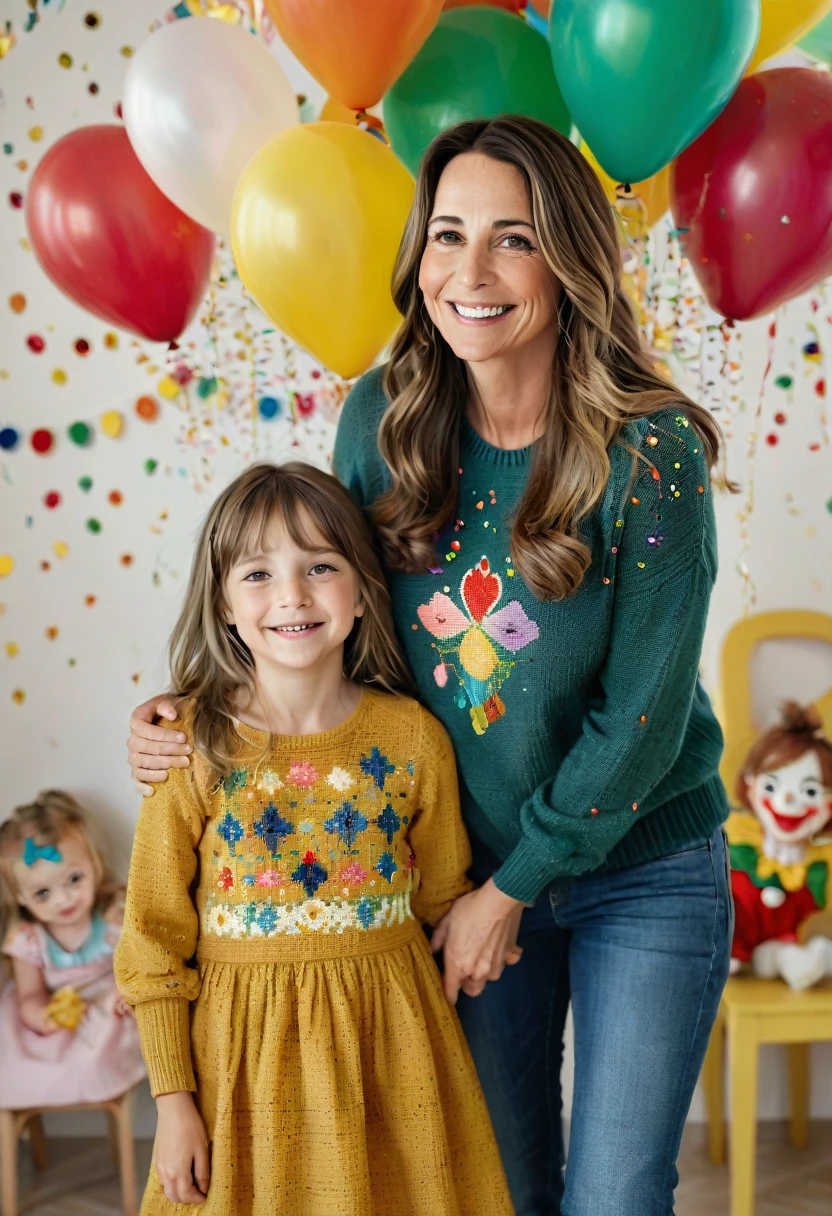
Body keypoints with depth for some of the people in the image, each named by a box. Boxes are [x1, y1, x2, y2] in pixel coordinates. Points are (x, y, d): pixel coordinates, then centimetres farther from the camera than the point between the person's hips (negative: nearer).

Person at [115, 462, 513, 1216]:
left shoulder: (413, 738, -5)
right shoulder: (192, 747, -10)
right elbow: (154, 942, -5)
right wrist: (173, 1100, -4)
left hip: (388, 1040, 2)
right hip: (244, 1049, -1)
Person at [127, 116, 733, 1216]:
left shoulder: (651, 451, -20)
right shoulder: (382, 420, -9)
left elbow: (643, 713, -17)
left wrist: (511, 889, -11)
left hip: (640, 874, -3)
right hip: (472, 871, 3)